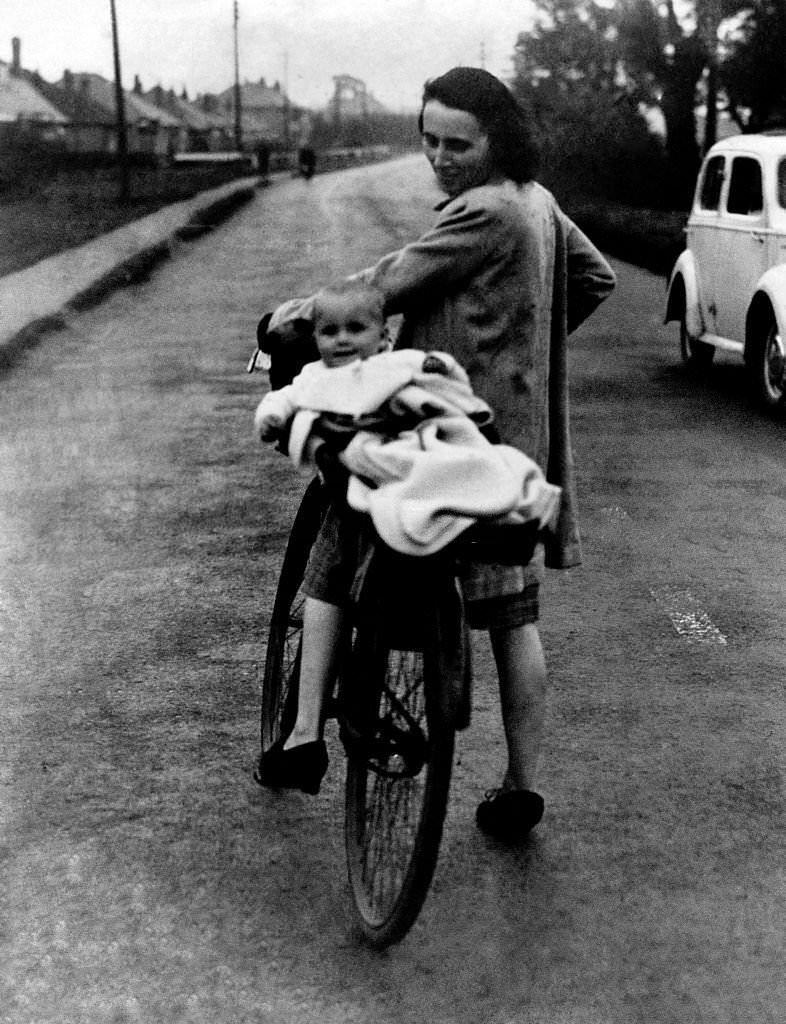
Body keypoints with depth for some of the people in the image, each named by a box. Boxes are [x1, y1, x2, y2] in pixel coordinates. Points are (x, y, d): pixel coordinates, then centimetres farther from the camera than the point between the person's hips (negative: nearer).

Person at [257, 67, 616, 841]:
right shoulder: (538, 203, 12)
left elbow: (395, 281, -15)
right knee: (513, 613, 10)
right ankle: (521, 785, 15)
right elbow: (596, 278, 25)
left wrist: (310, 307, -3)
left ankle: (305, 736, 4)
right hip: (518, 434, 8)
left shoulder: (484, 212, -16)